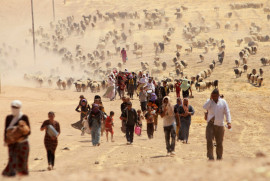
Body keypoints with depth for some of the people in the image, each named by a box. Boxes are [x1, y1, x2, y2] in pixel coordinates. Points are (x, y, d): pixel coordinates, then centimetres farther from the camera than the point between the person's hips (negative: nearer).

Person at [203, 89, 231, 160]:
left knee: (219, 142, 5)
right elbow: (205, 107, -14)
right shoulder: (209, 101, 6)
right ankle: (210, 157, -14)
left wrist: (229, 122, -9)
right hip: (210, 124, 0)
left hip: (220, 125, 0)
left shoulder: (223, 102, 5)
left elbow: (227, 112, 2)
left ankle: (219, 157, 17)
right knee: (209, 140, -14)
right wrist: (211, 99, -13)